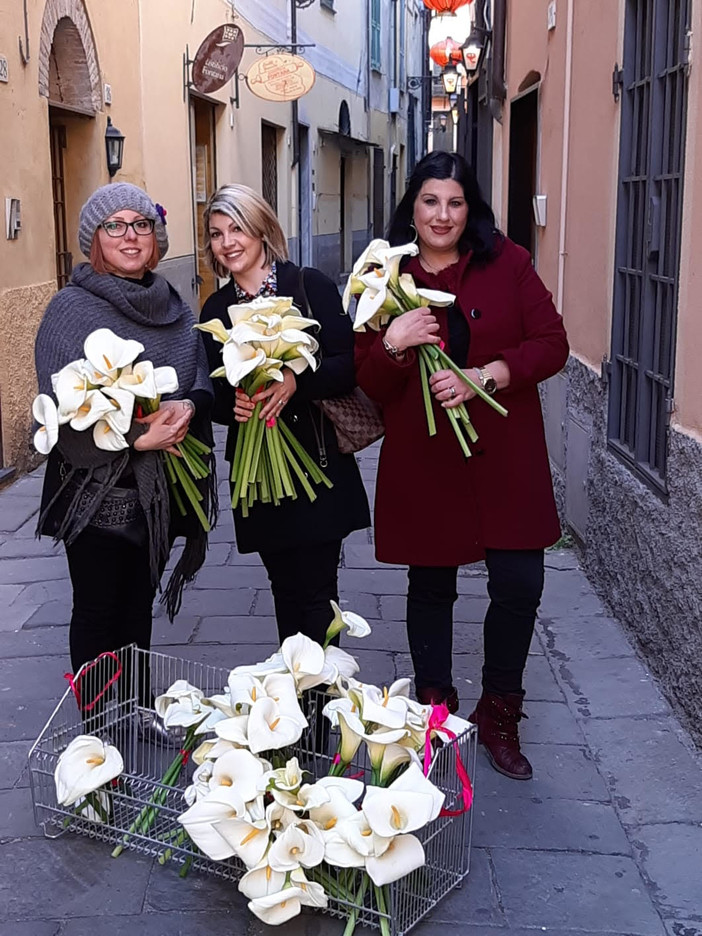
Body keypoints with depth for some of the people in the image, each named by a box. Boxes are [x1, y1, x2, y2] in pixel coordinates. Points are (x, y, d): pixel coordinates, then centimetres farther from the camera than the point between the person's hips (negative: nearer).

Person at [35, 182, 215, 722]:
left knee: (139, 606, 18)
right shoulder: (72, 308, -9)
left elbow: (204, 381, 5)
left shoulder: (173, 309, 8)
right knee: (98, 613, 6)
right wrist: (134, 438, -26)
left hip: (158, 490, 5)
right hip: (97, 491, -5)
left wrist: (188, 406, -17)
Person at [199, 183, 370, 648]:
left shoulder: (310, 286, -2)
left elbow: (348, 365, -8)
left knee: (316, 587, -3)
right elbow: (217, 395, 11)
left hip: (318, 463, -3)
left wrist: (295, 382, -25)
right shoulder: (216, 309, 10)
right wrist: (233, 404, -12)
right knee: (285, 588, 12)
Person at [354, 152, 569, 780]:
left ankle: (498, 716, 20)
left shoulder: (507, 263, 0)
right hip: (422, 460, 1)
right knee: (431, 587, 12)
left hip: (504, 456, 0)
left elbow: (552, 344, -4)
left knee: (520, 585, -2)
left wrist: (484, 375, -17)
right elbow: (369, 385, 1)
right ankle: (434, 711, 31)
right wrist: (393, 346, -20)